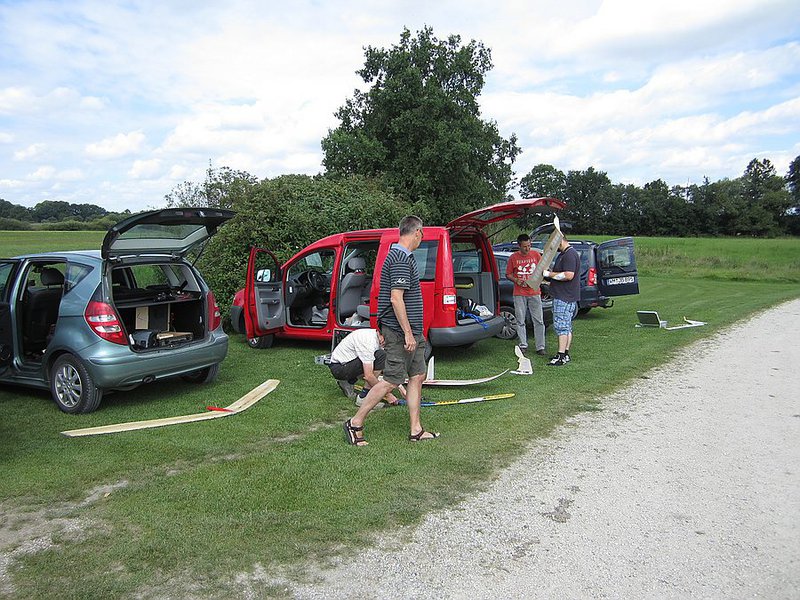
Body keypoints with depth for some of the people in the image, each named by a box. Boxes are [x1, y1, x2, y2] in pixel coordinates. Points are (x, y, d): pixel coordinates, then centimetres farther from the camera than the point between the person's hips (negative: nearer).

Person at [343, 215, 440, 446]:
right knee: (391, 380, -4)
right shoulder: (401, 259, -18)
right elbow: (396, 299, -24)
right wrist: (408, 333, -22)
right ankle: (355, 423, 7)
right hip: (401, 332, -10)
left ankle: (416, 430, 19)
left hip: (411, 331, 10)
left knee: (417, 376, 12)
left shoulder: (399, 255, 14)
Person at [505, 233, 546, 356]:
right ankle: (523, 345, 16)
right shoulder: (513, 257, 0)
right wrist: (516, 280, -12)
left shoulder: (536, 254, 3)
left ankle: (540, 347, 6)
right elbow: (508, 274, 7)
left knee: (538, 321, 0)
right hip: (519, 294, 0)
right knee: (520, 321, 5)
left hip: (534, 292, 0)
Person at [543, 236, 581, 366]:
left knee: (561, 326, -10)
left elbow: (569, 275, -25)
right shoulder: (563, 254, 18)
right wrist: (548, 275, 12)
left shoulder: (570, 254, -16)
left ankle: (561, 356, -10)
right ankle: (565, 354, 18)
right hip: (561, 296, 11)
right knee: (566, 326, 13)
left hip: (565, 297, -11)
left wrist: (549, 274, -18)